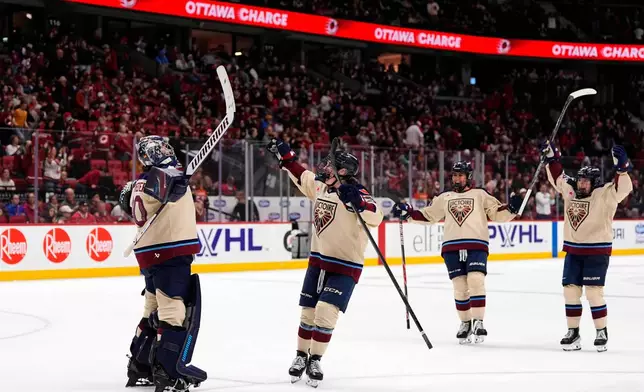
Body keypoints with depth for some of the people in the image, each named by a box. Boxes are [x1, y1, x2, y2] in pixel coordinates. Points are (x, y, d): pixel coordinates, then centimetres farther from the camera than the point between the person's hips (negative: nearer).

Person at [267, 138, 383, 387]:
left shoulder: (356, 193, -17)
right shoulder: (320, 187, 4)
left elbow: (375, 218, -32)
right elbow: (300, 175, 23)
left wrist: (357, 203, -46)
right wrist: (284, 155, 26)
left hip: (345, 265, -6)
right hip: (318, 260, 6)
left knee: (325, 311, -14)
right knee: (308, 311, 9)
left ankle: (315, 361, -1)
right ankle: (301, 356, 24)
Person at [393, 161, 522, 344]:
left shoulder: (480, 195, 12)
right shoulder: (444, 198, 20)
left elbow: (498, 214, 8)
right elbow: (427, 216, 22)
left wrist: (511, 209, -10)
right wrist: (408, 213, 11)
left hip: (476, 245, -3)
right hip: (452, 247, 3)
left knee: (476, 281, -17)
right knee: (459, 287, -1)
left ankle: (478, 322, -11)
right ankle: (465, 323, 11)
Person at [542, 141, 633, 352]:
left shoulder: (605, 194, -9)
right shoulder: (570, 191, 6)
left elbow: (623, 187, -24)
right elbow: (557, 177, 19)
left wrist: (621, 167, -39)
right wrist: (551, 158, 10)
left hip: (597, 251, -6)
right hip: (573, 251, 6)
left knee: (593, 292, -9)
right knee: (570, 290, 5)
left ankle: (601, 332, 4)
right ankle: (573, 333, 15)